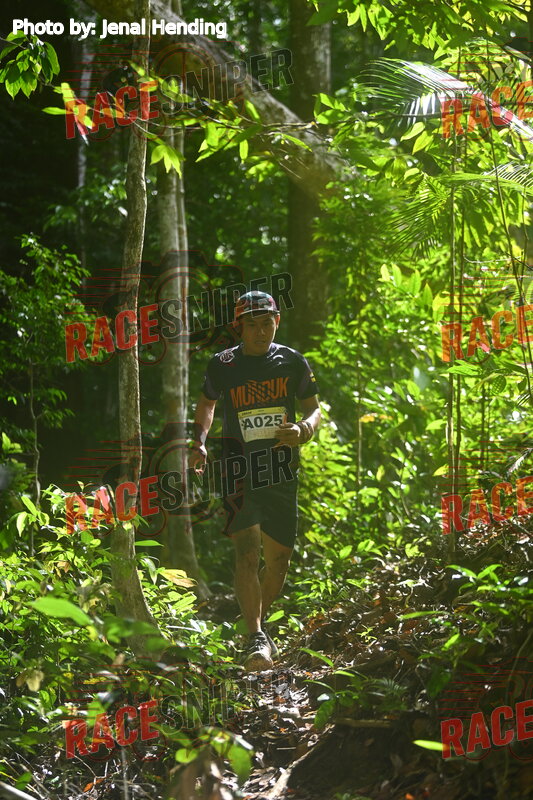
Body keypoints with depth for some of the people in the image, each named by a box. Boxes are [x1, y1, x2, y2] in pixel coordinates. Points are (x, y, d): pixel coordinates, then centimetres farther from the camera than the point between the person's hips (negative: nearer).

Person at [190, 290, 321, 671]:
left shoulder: (293, 362, 2)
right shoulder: (223, 365, 1)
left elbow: (314, 409, 11)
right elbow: (207, 403, 19)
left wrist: (303, 429, -12)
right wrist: (200, 443, 4)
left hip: (282, 470, 2)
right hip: (239, 469, -2)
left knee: (279, 558, 8)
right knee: (247, 551, -18)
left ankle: (260, 623, 32)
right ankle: (256, 639, -22)